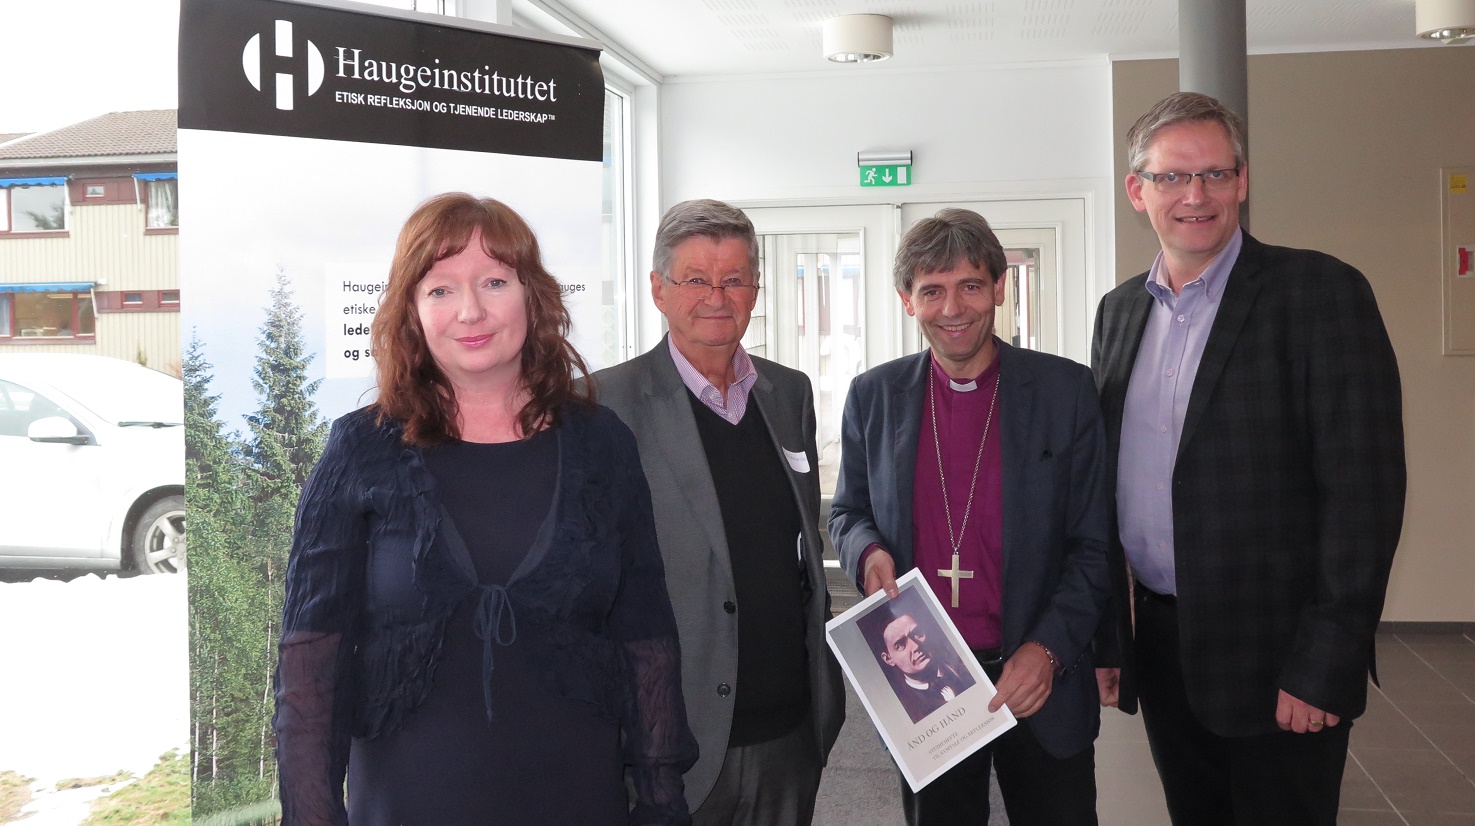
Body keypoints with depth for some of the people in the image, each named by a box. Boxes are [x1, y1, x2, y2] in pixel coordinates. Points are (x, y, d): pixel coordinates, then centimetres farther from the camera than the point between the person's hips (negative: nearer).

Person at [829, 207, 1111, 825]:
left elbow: (1095, 544, -2)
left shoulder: (1066, 390, -4)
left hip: (1038, 683, -1)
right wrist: (868, 551, -10)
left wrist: (1049, 648, -15)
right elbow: (847, 511, 13)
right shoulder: (873, 396, 3)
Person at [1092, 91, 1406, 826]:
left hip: (1274, 655, -5)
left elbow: (1362, 490, -14)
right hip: (1159, 645, 5)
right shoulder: (1119, 310, 8)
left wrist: (1324, 666, -16)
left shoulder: (1320, 292, -10)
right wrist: (1102, 633, 9)